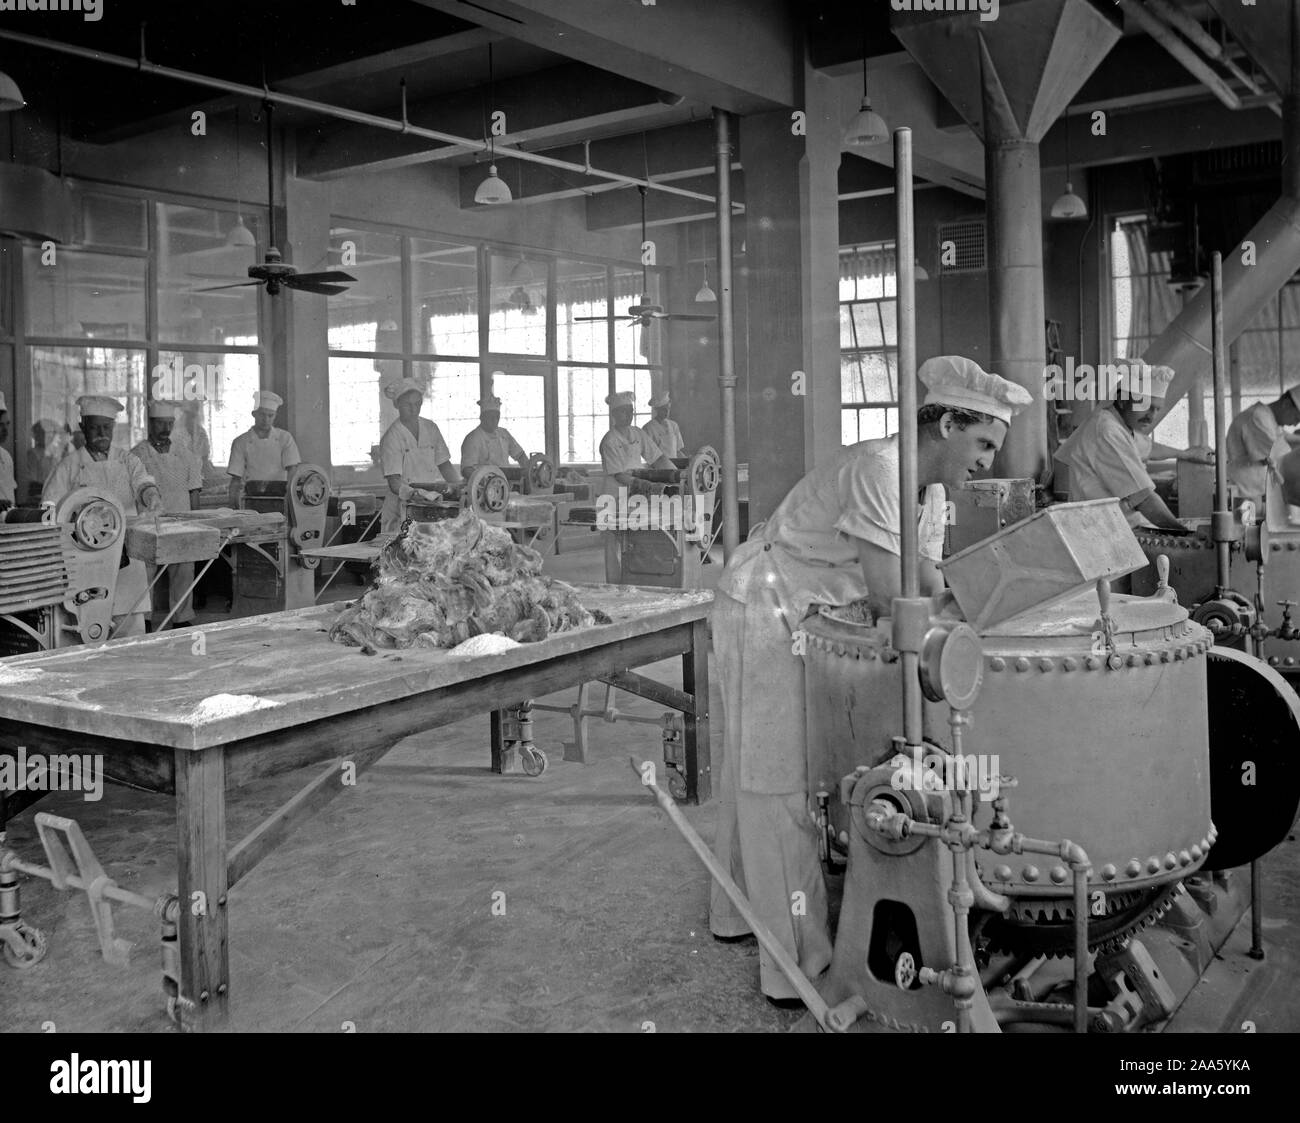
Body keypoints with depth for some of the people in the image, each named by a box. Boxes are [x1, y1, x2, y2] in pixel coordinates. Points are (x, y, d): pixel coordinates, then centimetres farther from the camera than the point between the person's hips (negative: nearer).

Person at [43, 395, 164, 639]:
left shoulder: (127, 461, 12)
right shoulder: (69, 466, 6)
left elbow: (143, 482, -5)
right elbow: (48, 507, 5)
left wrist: (151, 494, -27)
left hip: (127, 557, 2)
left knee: (133, 632, 0)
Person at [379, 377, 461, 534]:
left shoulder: (431, 428, 8)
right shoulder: (391, 437, -9)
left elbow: (444, 465, 14)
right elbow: (393, 481, -16)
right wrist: (410, 492, -35)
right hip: (402, 508, -4)